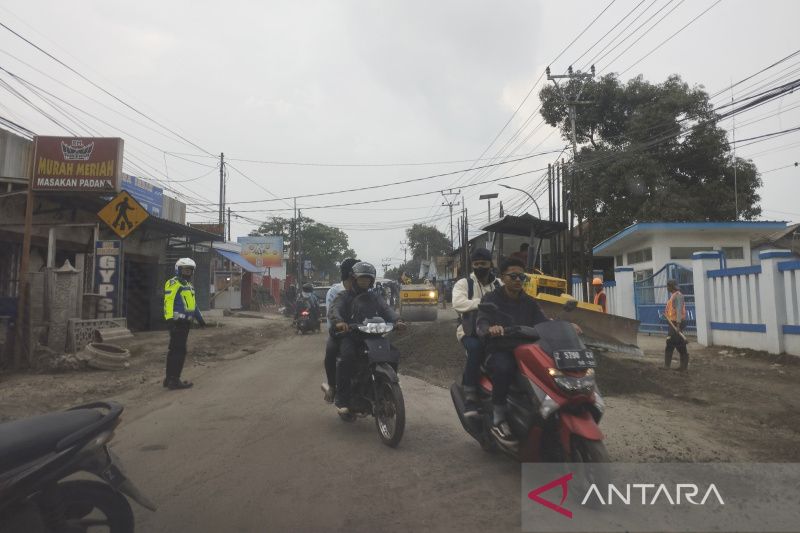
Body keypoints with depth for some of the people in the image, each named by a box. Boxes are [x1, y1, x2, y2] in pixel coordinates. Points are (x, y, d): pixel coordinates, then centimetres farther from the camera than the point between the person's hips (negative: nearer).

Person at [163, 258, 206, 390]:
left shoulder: (188, 285, 21)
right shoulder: (173, 283, -9)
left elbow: (192, 303, 30)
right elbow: (168, 302, -20)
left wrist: (199, 318, 34)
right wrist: (169, 318, -30)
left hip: (185, 322, 10)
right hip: (177, 321, -10)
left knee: (174, 350, 13)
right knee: (179, 350, -9)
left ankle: (169, 379, 20)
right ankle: (174, 380, -5)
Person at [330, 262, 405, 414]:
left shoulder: (374, 297, 22)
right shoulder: (344, 296, 8)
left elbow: (386, 309, 4)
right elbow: (335, 309, -12)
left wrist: (397, 320, -18)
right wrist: (339, 321, -36)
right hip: (349, 336, -4)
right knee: (347, 356, -32)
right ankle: (341, 398, -22)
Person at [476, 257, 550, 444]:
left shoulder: (528, 302, 17)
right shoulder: (491, 299, 4)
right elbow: (481, 323, -14)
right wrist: (489, 329, -38)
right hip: (499, 351, -4)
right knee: (504, 368, -38)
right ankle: (498, 420, -23)